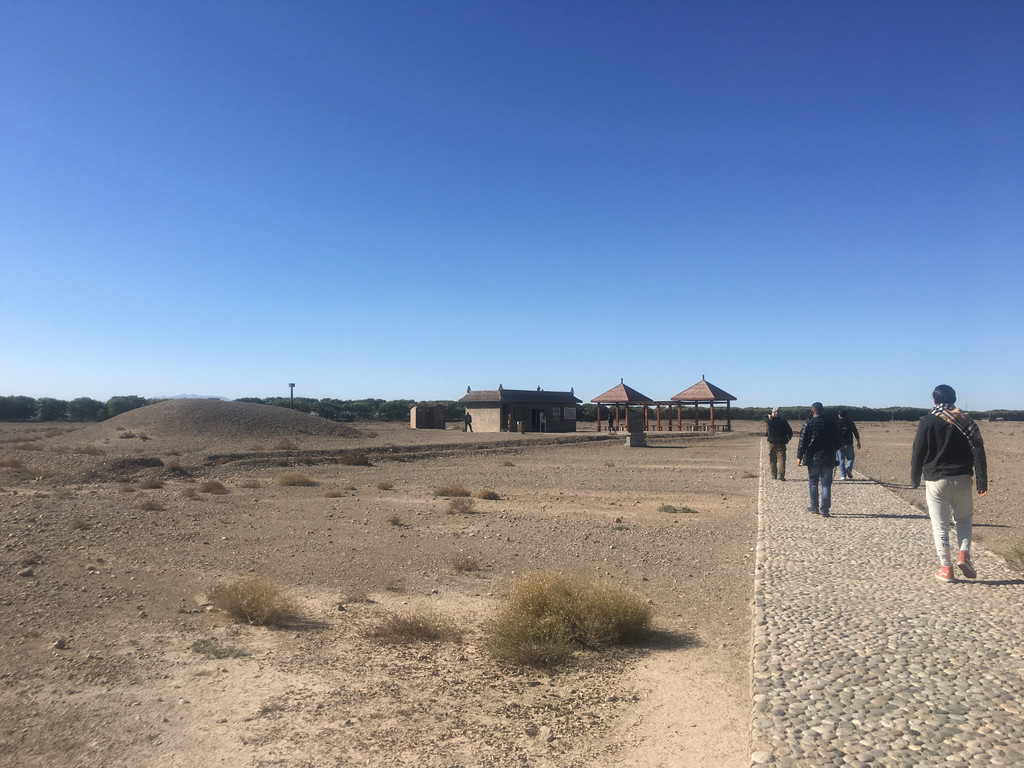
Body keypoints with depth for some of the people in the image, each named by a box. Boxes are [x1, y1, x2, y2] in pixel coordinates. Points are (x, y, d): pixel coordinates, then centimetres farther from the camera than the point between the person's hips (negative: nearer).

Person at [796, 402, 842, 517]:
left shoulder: (808, 424, -6)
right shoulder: (832, 425, 2)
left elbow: (802, 442, -6)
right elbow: (837, 443, 10)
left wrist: (799, 457, 1)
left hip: (812, 459, -1)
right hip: (828, 459, 1)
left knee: (813, 483, 13)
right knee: (826, 485, 2)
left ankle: (814, 507, 18)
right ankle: (824, 510, -1)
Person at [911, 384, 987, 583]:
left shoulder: (927, 421, -3)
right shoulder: (966, 420, 2)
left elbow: (918, 453, -4)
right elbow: (978, 452, -2)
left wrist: (915, 479, 7)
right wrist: (982, 482, 0)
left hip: (936, 480, -2)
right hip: (962, 479, 2)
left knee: (940, 525, 4)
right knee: (964, 518, 20)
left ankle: (946, 568, 5)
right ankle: (963, 553, 0)